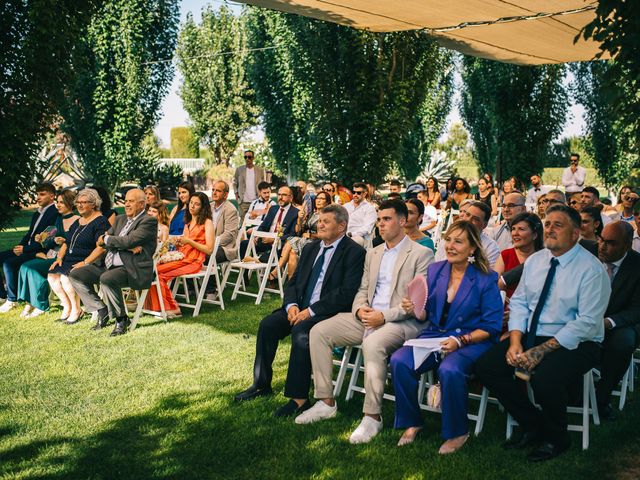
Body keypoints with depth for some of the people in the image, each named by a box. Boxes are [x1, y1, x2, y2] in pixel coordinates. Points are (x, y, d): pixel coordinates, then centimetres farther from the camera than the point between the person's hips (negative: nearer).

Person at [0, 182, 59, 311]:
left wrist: (25, 249, -17)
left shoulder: (55, 214, -12)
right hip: (27, 248, 10)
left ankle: (12, 299, -13)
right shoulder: (37, 214, 20)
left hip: (39, 252, -10)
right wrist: (19, 247, 1)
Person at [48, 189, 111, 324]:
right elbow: (67, 243, 22)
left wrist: (85, 262, -24)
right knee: (52, 275, -13)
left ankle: (76, 310, -7)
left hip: (89, 262, -8)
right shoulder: (77, 222, 19)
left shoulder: (101, 221, -8)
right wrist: (59, 258, 4)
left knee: (66, 277, -27)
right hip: (70, 260, 8)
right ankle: (67, 306, 3)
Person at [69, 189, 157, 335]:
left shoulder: (149, 221, -6)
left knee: (106, 279, -36)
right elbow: (101, 243, 17)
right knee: (75, 274, 0)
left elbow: (129, 240, -19)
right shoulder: (120, 219, 20)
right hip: (107, 265, 9)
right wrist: (86, 262, 5)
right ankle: (102, 311, 7)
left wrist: (105, 239, -3)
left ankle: (122, 319, -14)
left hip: (132, 270, -9)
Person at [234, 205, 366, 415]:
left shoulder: (354, 252, -8)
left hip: (328, 312, -7)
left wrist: (311, 311, -20)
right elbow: (293, 281, 17)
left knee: (301, 330, -32)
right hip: (300, 308, 7)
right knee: (267, 324, -12)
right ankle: (261, 384, 2)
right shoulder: (310, 248, 16)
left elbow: (346, 293, -17)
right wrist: (292, 305, -5)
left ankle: (299, 398, -25)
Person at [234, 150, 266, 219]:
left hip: (256, 201, 0)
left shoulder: (260, 170, 7)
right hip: (243, 201, 0)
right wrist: (236, 194, 1)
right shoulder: (239, 169, 7)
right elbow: (235, 183, 12)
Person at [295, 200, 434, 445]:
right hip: (368, 318, 7)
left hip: (403, 321, -7)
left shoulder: (421, 254, -2)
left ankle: (372, 416, -25)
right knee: (319, 331, -9)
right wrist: (359, 310, -3)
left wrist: (384, 316, -19)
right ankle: (326, 402, -3)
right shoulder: (373, 253, 20)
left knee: (372, 344, -38)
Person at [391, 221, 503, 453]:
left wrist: (460, 340, -20)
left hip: (471, 341, -4)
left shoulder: (486, 279, -5)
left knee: (449, 370, -35)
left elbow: (491, 327, -7)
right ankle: (411, 422, 1)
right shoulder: (434, 270, 8)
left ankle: (457, 432, -8)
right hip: (434, 336, 5)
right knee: (399, 361, -22)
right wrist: (414, 310, -10)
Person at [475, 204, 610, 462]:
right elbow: (519, 302, 8)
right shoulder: (534, 260, 8)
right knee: (486, 366, -10)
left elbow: (587, 323, -18)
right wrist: (515, 341, -10)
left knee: (544, 379, -34)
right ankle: (532, 426, 9)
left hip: (575, 343, -6)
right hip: (531, 335, 7)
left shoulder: (592, 269, -12)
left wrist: (543, 350, -23)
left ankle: (556, 438, 0)